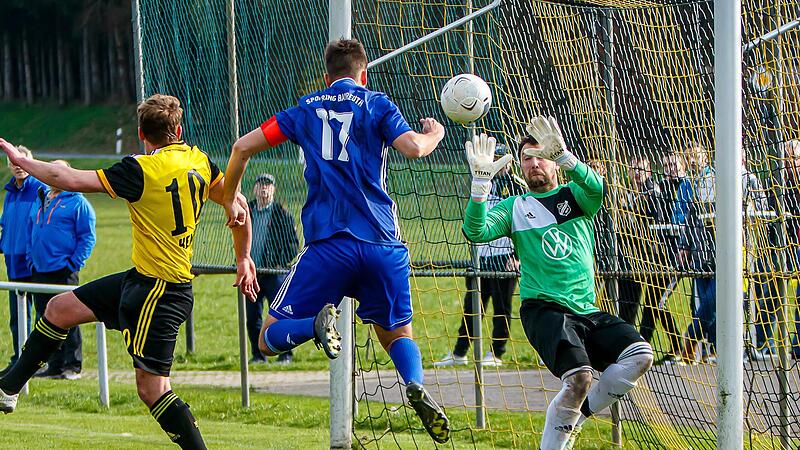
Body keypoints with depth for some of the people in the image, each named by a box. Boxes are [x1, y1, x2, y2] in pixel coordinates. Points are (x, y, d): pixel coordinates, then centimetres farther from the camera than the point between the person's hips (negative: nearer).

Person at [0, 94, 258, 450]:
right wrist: (243, 258, 24)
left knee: (152, 388, -7)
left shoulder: (142, 170, -20)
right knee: (60, 308, 16)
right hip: (140, 279, 9)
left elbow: (70, 180, -19)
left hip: (158, 291, -9)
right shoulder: (199, 162, 1)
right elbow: (238, 204, 10)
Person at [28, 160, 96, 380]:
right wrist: (31, 258, 13)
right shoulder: (40, 201, 17)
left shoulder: (77, 203, -4)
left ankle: (72, 365, -2)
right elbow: (31, 232, 25)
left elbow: (87, 237, -7)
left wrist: (74, 263, -14)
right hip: (39, 271, 7)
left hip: (63, 271, -7)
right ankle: (54, 364, 15)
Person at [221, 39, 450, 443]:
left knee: (270, 340, 6)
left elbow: (243, 147, 14)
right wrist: (434, 134, 15)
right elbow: (413, 148, -8)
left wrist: (230, 200, 28)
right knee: (396, 333, 17)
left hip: (327, 243, -1)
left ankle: (318, 323, -28)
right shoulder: (376, 104, 9)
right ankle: (415, 385, -17)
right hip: (382, 243, 1)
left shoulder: (306, 109, 15)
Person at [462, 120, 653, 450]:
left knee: (640, 354, -19)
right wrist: (481, 181, -19)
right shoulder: (515, 207, 12)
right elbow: (475, 231, -6)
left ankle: (576, 416, -3)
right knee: (579, 377, -29)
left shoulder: (574, 196, 14)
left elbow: (596, 189, -12)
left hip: (586, 310, 3)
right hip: (544, 309, -3)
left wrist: (564, 156, -29)